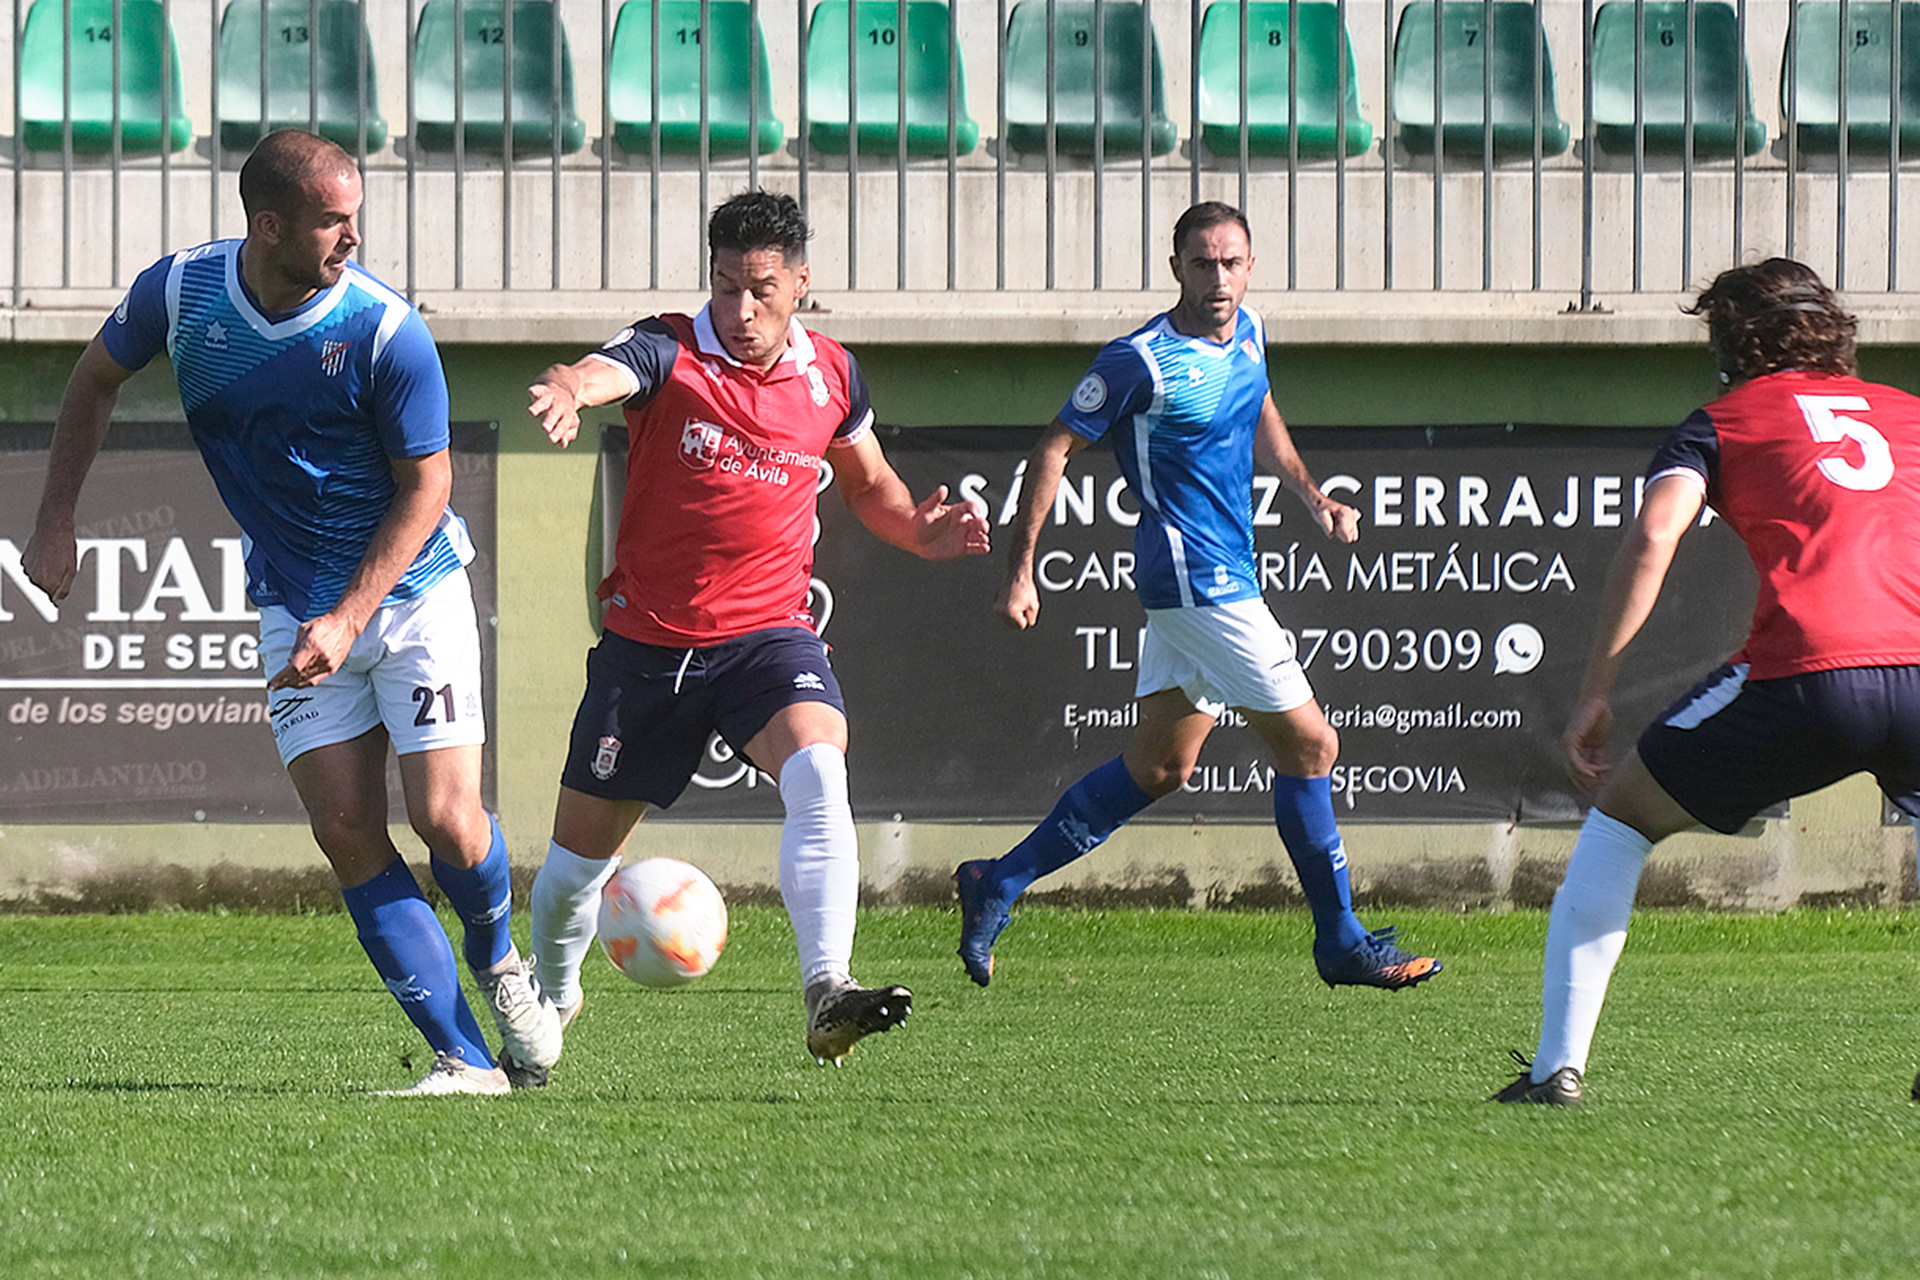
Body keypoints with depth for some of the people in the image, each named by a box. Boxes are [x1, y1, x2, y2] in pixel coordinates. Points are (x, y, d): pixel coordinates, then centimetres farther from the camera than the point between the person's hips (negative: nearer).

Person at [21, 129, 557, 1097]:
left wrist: (347, 620, -19)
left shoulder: (385, 330, -19)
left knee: (445, 818, -9)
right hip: (293, 608, 3)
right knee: (347, 833, -8)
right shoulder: (179, 292, -10)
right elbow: (95, 381, 11)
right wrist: (56, 526, 8)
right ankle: (463, 1057, -5)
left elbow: (425, 487, -12)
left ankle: (497, 954, 26)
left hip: (413, 588, -3)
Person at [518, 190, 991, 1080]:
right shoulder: (669, 355, -9)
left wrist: (918, 531, -1)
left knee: (818, 771, -31)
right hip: (647, 641, -1)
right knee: (582, 849, 10)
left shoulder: (832, 376, 3)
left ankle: (826, 992, -41)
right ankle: (549, 1005, 39)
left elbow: (867, 482, 21)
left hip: (768, 634, 1)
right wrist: (566, 393, -58)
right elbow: (603, 373, -33)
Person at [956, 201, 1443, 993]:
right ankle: (1342, 943, 3)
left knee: (1157, 766, 13)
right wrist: (1020, 572, -12)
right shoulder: (1144, 361, -15)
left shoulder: (1247, 335, 8)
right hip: (1195, 579, -9)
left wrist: (1312, 496, 17)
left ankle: (998, 885, 19)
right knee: (1310, 747, -6)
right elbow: (1055, 449, -10)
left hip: (1224, 578, 9)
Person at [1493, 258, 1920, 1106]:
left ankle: (1556, 1066, 11)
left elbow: (1652, 537, 1)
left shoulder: (1721, 422, 17)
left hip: (1803, 671, -3)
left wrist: (1595, 691, 1)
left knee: (1621, 817, 18)